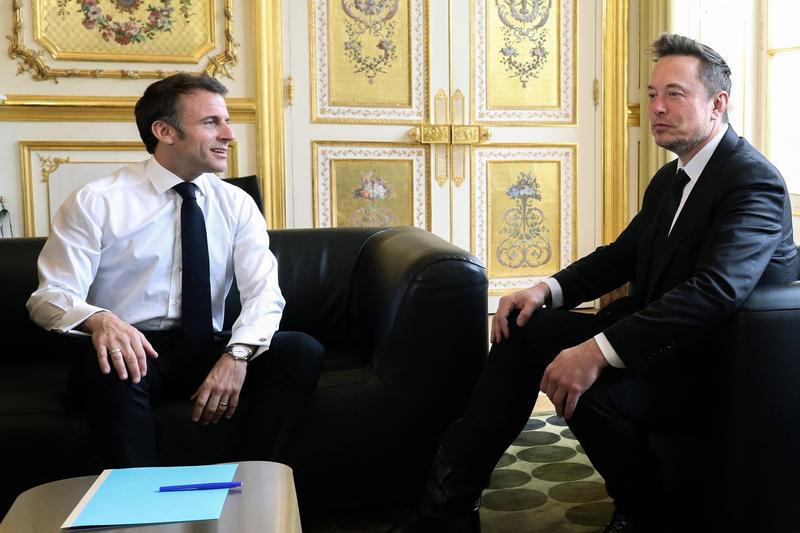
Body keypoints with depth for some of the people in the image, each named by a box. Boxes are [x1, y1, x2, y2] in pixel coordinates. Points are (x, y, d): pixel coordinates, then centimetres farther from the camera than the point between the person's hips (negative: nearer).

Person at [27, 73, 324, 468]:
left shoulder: (237, 204, 6)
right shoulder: (95, 203, -3)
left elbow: (263, 291, -4)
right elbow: (50, 295, -8)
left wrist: (237, 354, -26)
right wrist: (99, 320, -33)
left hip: (207, 349, 4)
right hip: (132, 349, -3)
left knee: (303, 351, -21)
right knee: (113, 367, -38)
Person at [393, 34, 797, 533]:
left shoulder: (756, 182, -17)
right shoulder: (669, 178, 13)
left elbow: (716, 291, -31)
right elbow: (623, 254, 16)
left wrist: (598, 352, -39)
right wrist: (549, 289, -5)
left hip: (710, 358, -9)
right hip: (657, 331, 9)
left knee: (594, 394, -33)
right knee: (525, 328, -5)